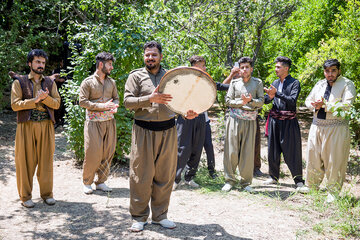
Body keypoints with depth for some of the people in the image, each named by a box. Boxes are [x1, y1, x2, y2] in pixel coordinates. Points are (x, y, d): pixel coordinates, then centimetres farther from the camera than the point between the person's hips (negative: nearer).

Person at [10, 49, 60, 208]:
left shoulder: (50, 83, 14)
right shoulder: (19, 82, 5)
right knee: (26, 161, 1)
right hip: (27, 126, -2)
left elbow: (57, 103, 5)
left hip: (46, 125, 3)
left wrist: (45, 98, -13)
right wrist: (35, 100, -13)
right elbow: (15, 105, -5)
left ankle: (47, 193, 17)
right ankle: (25, 196, 12)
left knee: (46, 160, 5)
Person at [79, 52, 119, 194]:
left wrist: (115, 106, -5)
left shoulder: (111, 82, 12)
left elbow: (116, 98, 19)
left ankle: (101, 182, 18)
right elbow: (82, 101, -8)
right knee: (92, 154, -4)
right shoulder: (88, 82, -3)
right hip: (94, 122, -5)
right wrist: (102, 106, -17)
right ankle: (87, 182, 13)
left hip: (109, 122, 5)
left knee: (108, 153, 5)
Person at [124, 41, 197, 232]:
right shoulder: (136, 76, 4)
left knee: (165, 176, 7)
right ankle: (139, 217, 15)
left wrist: (186, 113, -2)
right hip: (144, 131, -3)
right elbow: (127, 101, -6)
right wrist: (150, 98, -20)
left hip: (168, 131, 3)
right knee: (142, 175, 0)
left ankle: (160, 215, 22)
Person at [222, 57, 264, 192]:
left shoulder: (258, 83, 10)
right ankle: (229, 180, 8)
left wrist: (251, 100, -14)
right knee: (231, 151, -3)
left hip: (250, 121, 0)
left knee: (248, 152, -1)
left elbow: (261, 101, 4)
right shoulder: (234, 83, 11)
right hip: (234, 119, 0)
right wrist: (241, 102, -9)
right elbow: (228, 100, 5)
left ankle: (246, 182, 11)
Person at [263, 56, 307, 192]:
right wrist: (269, 96, -14)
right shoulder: (275, 83, 13)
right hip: (274, 120, 5)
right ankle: (274, 177, 25)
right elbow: (266, 100, 9)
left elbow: (292, 101, -17)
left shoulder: (294, 83, -4)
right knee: (273, 150, 11)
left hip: (289, 121, -5)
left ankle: (299, 181, 5)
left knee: (292, 152, -4)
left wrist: (276, 93, -22)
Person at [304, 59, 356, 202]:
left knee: (334, 162, -1)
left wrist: (325, 105, -16)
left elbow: (346, 105, -15)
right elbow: (308, 100, 19)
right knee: (313, 158, 8)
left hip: (336, 128, -5)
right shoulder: (319, 84, 16)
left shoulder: (347, 84, -2)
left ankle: (333, 193, 12)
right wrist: (314, 105, -3)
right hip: (317, 126, 5)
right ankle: (312, 188, 24)